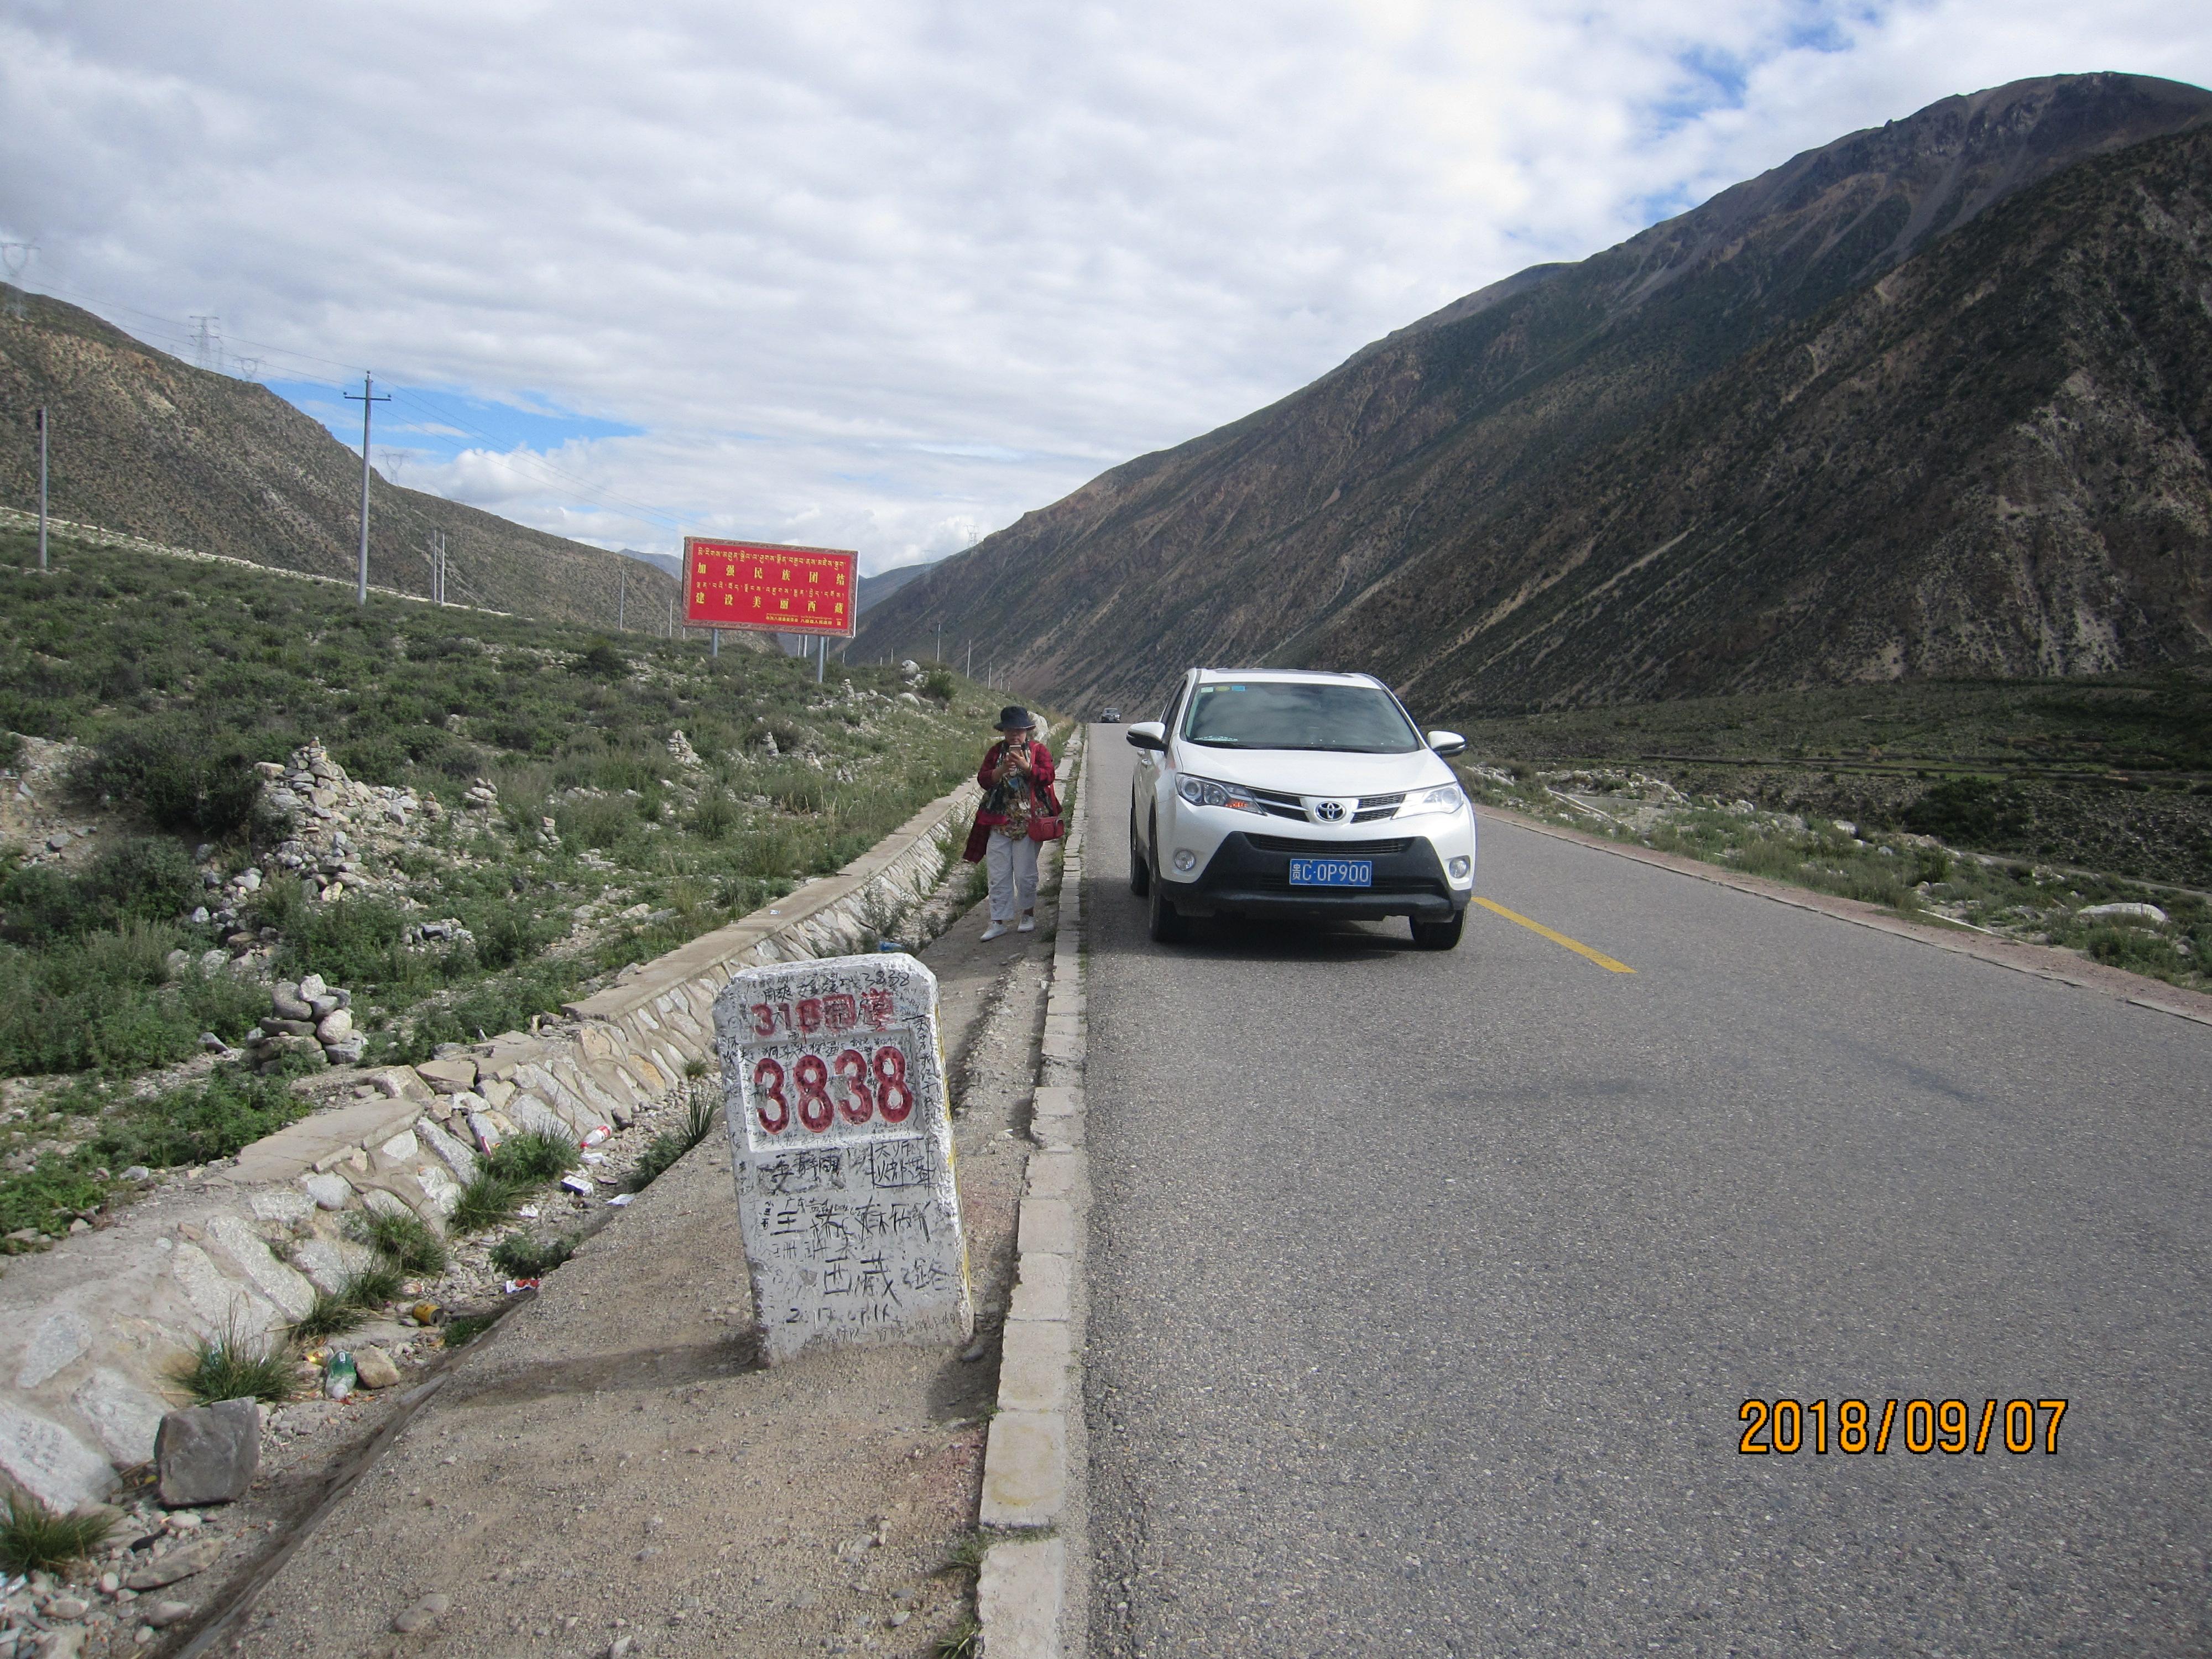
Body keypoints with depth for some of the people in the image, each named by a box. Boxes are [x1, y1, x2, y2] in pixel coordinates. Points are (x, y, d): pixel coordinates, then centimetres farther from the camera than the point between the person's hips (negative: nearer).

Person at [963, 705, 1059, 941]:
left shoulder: (1039, 751, 3)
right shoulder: (996, 752, 10)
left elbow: (1048, 776, -10)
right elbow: (983, 779, 0)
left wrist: (1026, 766, -23)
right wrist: (1002, 769, -17)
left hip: (1028, 822, -3)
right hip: (999, 822, 3)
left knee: (1025, 872, 1)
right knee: (998, 873, 2)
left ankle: (1029, 914, 21)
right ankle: (999, 921, 8)